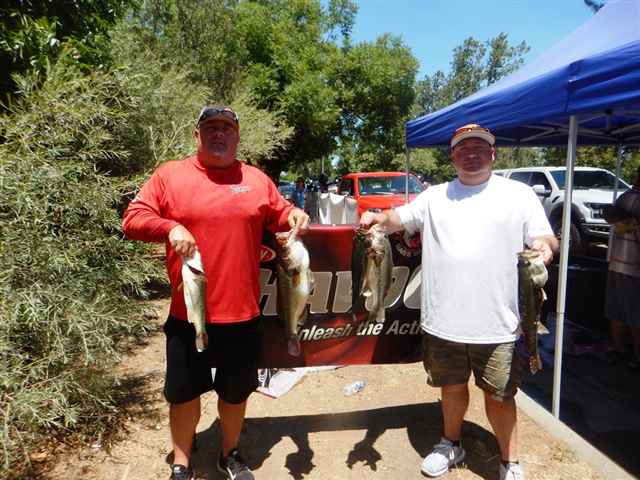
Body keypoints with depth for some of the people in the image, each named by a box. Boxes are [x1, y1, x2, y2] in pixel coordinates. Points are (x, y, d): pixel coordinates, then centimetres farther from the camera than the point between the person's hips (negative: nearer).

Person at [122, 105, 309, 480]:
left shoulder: (257, 180, 5)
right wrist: (170, 227, -22)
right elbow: (133, 218, -3)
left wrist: (294, 215, -7)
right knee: (184, 392, 15)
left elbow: (279, 216, 16)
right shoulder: (170, 175, -1)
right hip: (187, 313, -1)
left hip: (242, 313, 2)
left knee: (236, 391, 18)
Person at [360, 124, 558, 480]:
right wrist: (379, 217, -15)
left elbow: (547, 240, -1)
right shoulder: (435, 196, 9)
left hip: (497, 324, -2)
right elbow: (399, 219, 8)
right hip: (443, 321, 3)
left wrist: (545, 244, -25)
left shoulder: (519, 194, 1)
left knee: (499, 395, 12)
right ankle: (451, 445, 45)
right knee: (453, 386, 21)